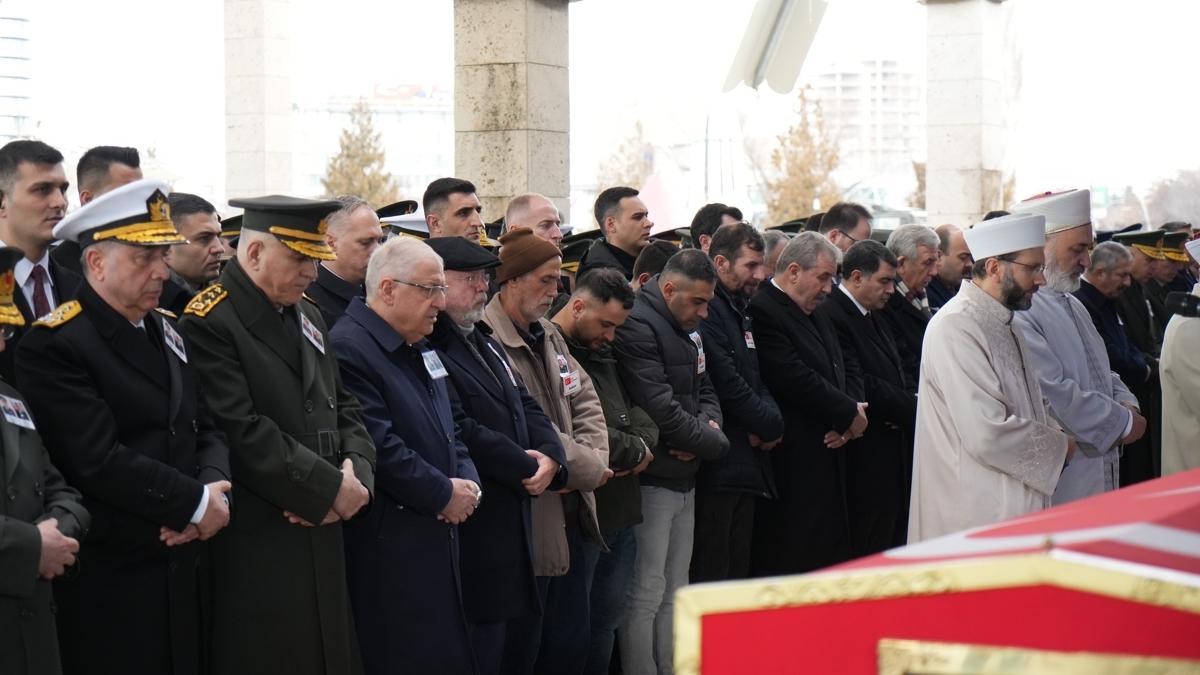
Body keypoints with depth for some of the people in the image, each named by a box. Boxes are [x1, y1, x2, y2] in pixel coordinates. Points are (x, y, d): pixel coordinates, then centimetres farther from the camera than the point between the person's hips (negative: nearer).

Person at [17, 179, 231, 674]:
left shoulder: (167, 330, 12)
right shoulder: (54, 346, -15)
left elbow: (204, 429, 12)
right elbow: (99, 461, -23)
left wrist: (215, 489, -10)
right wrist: (197, 504, -16)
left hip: (180, 566, 7)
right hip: (108, 581, -7)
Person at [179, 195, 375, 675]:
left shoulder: (307, 316, 15)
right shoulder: (208, 323, -12)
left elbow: (343, 409, 16)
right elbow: (243, 433, -20)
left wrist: (357, 472, -4)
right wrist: (330, 487, -14)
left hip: (322, 537, 8)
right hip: (255, 549, -8)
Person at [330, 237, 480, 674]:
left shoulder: (420, 349, 17)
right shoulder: (349, 349, -15)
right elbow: (380, 448, -21)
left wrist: (467, 481, 2)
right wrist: (445, 494, -11)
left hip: (437, 537, 9)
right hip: (388, 550, -9)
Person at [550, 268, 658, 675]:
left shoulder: (601, 354, 16)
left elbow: (637, 412, 18)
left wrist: (643, 443, -6)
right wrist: (634, 452, -8)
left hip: (619, 509, 9)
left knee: (607, 618, 15)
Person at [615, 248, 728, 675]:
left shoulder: (687, 330, 14)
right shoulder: (638, 328, -17)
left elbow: (706, 392, 19)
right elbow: (660, 408, -23)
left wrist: (707, 425, -5)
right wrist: (714, 443, -10)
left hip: (684, 479, 9)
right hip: (652, 481, -9)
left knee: (674, 592, 13)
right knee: (645, 595, -6)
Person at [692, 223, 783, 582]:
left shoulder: (739, 311, 19)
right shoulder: (706, 311, -13)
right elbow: (728, 387, -18)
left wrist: (770, 421, 0)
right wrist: (771, 425, -6)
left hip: (746, 464, 10)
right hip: (718, 468, -10)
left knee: (737, 570, 12)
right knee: (711, 571, -7)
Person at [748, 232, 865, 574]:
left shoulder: (817, 316, 20)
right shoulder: (763, 312, -13)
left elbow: (843, 373, 21)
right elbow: (795, 379, -20)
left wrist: (852, 411, -1)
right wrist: (849, 414, -10)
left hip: (829, 454, 10)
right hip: (792, 464, -10)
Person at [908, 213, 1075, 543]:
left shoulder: (1005, 324, 16)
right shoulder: (956, 327, -17)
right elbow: (986, 434, -24)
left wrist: (1052, 433, 6)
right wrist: (1058, 446, -10)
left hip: (1015, 509, 10)